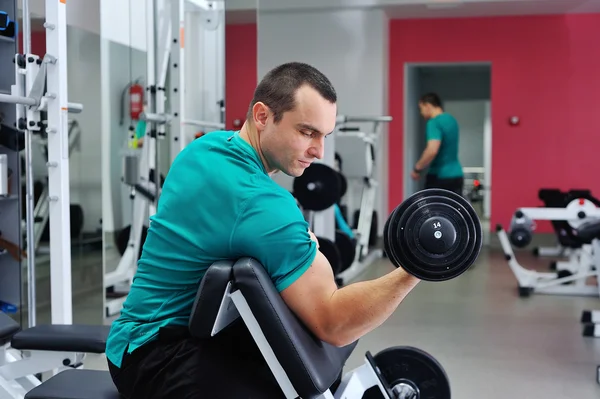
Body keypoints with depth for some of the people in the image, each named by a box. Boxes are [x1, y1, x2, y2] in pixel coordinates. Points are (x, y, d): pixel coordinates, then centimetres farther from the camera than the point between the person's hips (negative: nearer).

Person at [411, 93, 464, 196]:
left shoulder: (434, 123, -14)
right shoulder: (451, 120, 14)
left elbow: (432, 150, -28)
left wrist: (417, 169, -16)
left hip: (439, 176, -8)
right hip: (456, 175, 8)